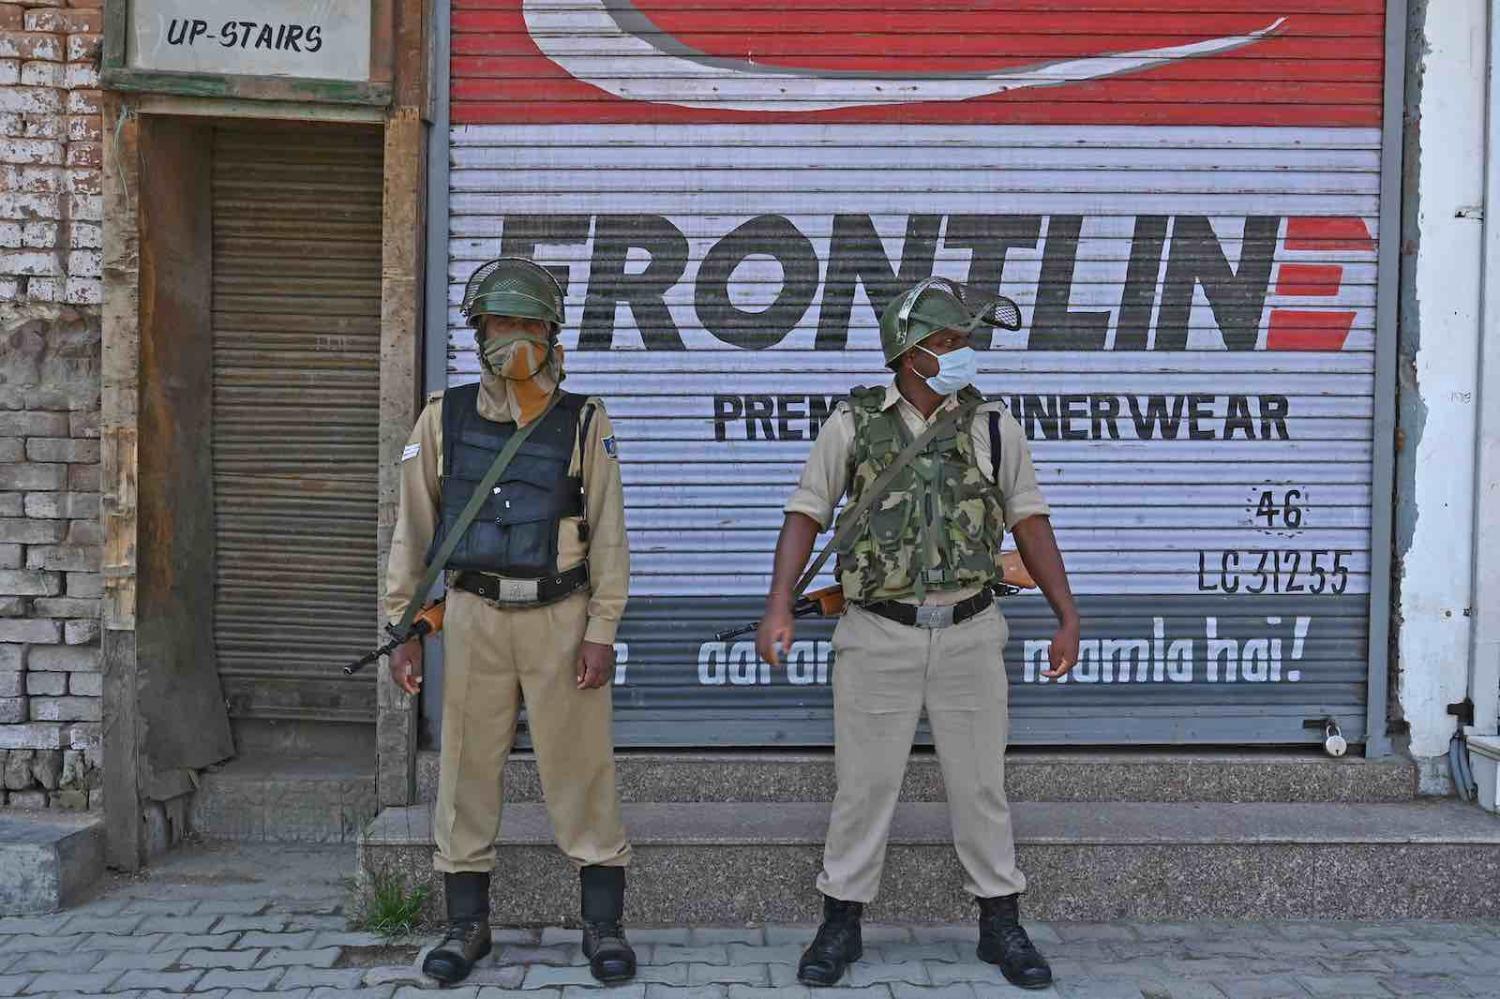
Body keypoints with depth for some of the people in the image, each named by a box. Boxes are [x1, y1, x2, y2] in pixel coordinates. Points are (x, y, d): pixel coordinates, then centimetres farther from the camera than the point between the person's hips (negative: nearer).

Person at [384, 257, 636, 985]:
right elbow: (412, 533, 7)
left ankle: (603, 924, 15)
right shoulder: (444, 420, 4)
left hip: (561, 617, -1)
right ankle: (467, 924, 21)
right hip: (474, 617, 2)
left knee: (581, 769, 2)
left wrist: (602, 631, -7)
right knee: (467, 769, 7)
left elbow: (608, 536, -1)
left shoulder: (583, 423, 0)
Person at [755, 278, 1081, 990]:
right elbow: (805, 515, -1)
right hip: (879, 636, -1)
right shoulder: (853, 424, -2)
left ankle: (1000, 926, 22)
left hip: (969, 635, 1)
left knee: (980, 784, 9)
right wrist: (778, 608, -11)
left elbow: (1030, 524, 5)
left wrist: (1068, 617, 2)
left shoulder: (993, 426, 1)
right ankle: (841, 926, 20)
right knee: (864, 784, 6)